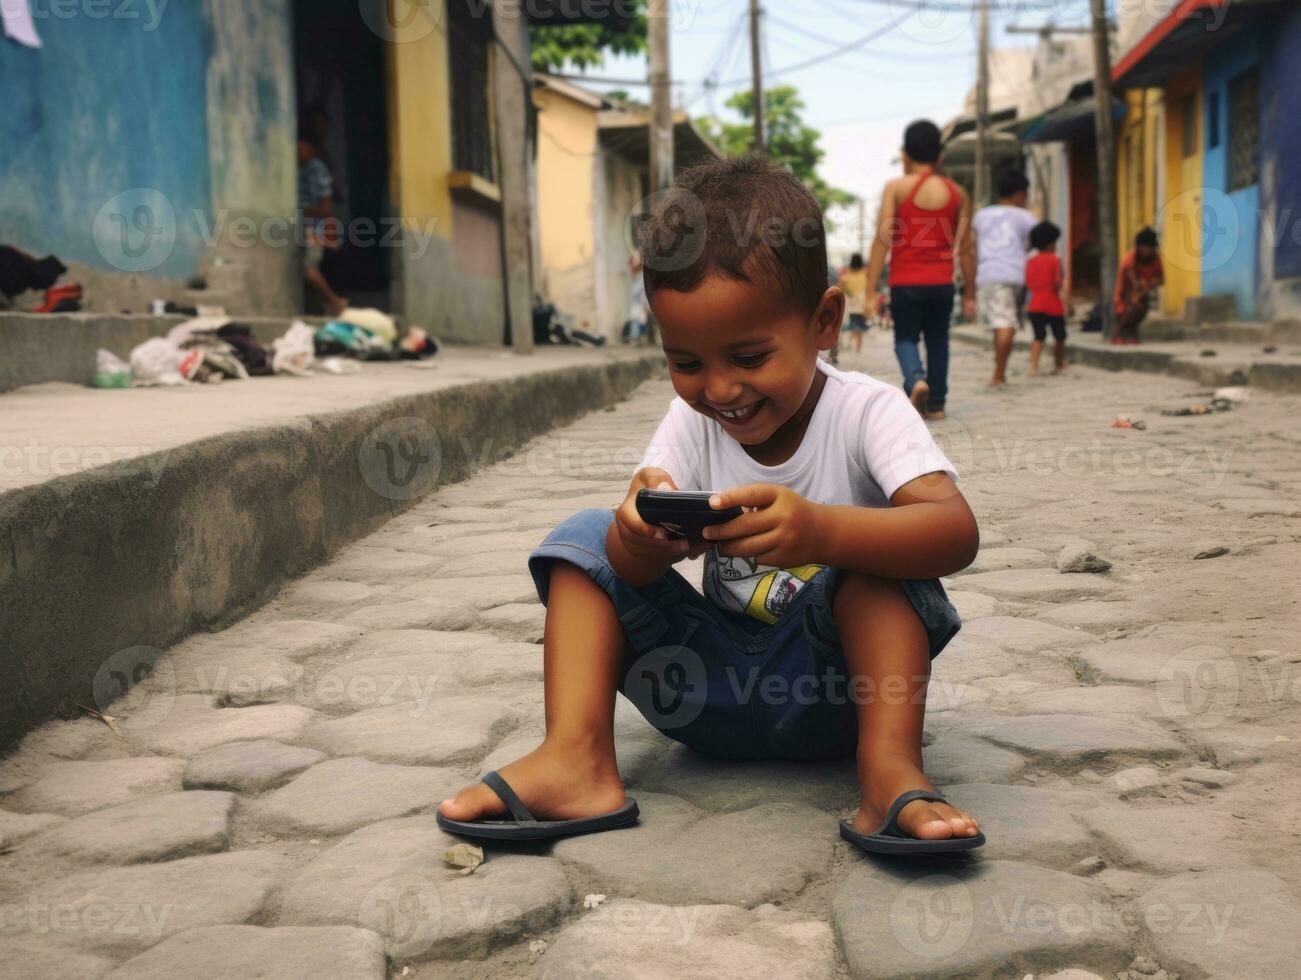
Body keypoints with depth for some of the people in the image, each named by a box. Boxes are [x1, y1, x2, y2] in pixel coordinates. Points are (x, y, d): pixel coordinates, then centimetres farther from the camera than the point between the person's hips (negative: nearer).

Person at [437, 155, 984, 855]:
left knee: (875, 545, -28)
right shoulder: (692, 422, -2)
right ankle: (576, 759, -26)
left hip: (831, 687, -4)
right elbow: (633, 571, -12)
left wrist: (820, 531, -51)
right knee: (588, 535, -11)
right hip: (713, 688, 4)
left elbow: (956, 531, -32)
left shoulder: (865, 412, -14)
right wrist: (642, 534, -38)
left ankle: (890, 772, -35)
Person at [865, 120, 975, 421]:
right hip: (941, 283, 2)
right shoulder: (956, 193, 5)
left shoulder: (896, 188, -4)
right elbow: (965, 248, 4)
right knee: (937, 341, 15)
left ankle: (916, 379, -19)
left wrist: (871, 291, -10)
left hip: (905, 283, -2)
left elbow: (882, 240, -10)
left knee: (905, 338, 9)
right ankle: (936, 404, 15)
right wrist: (970, 293, 11)